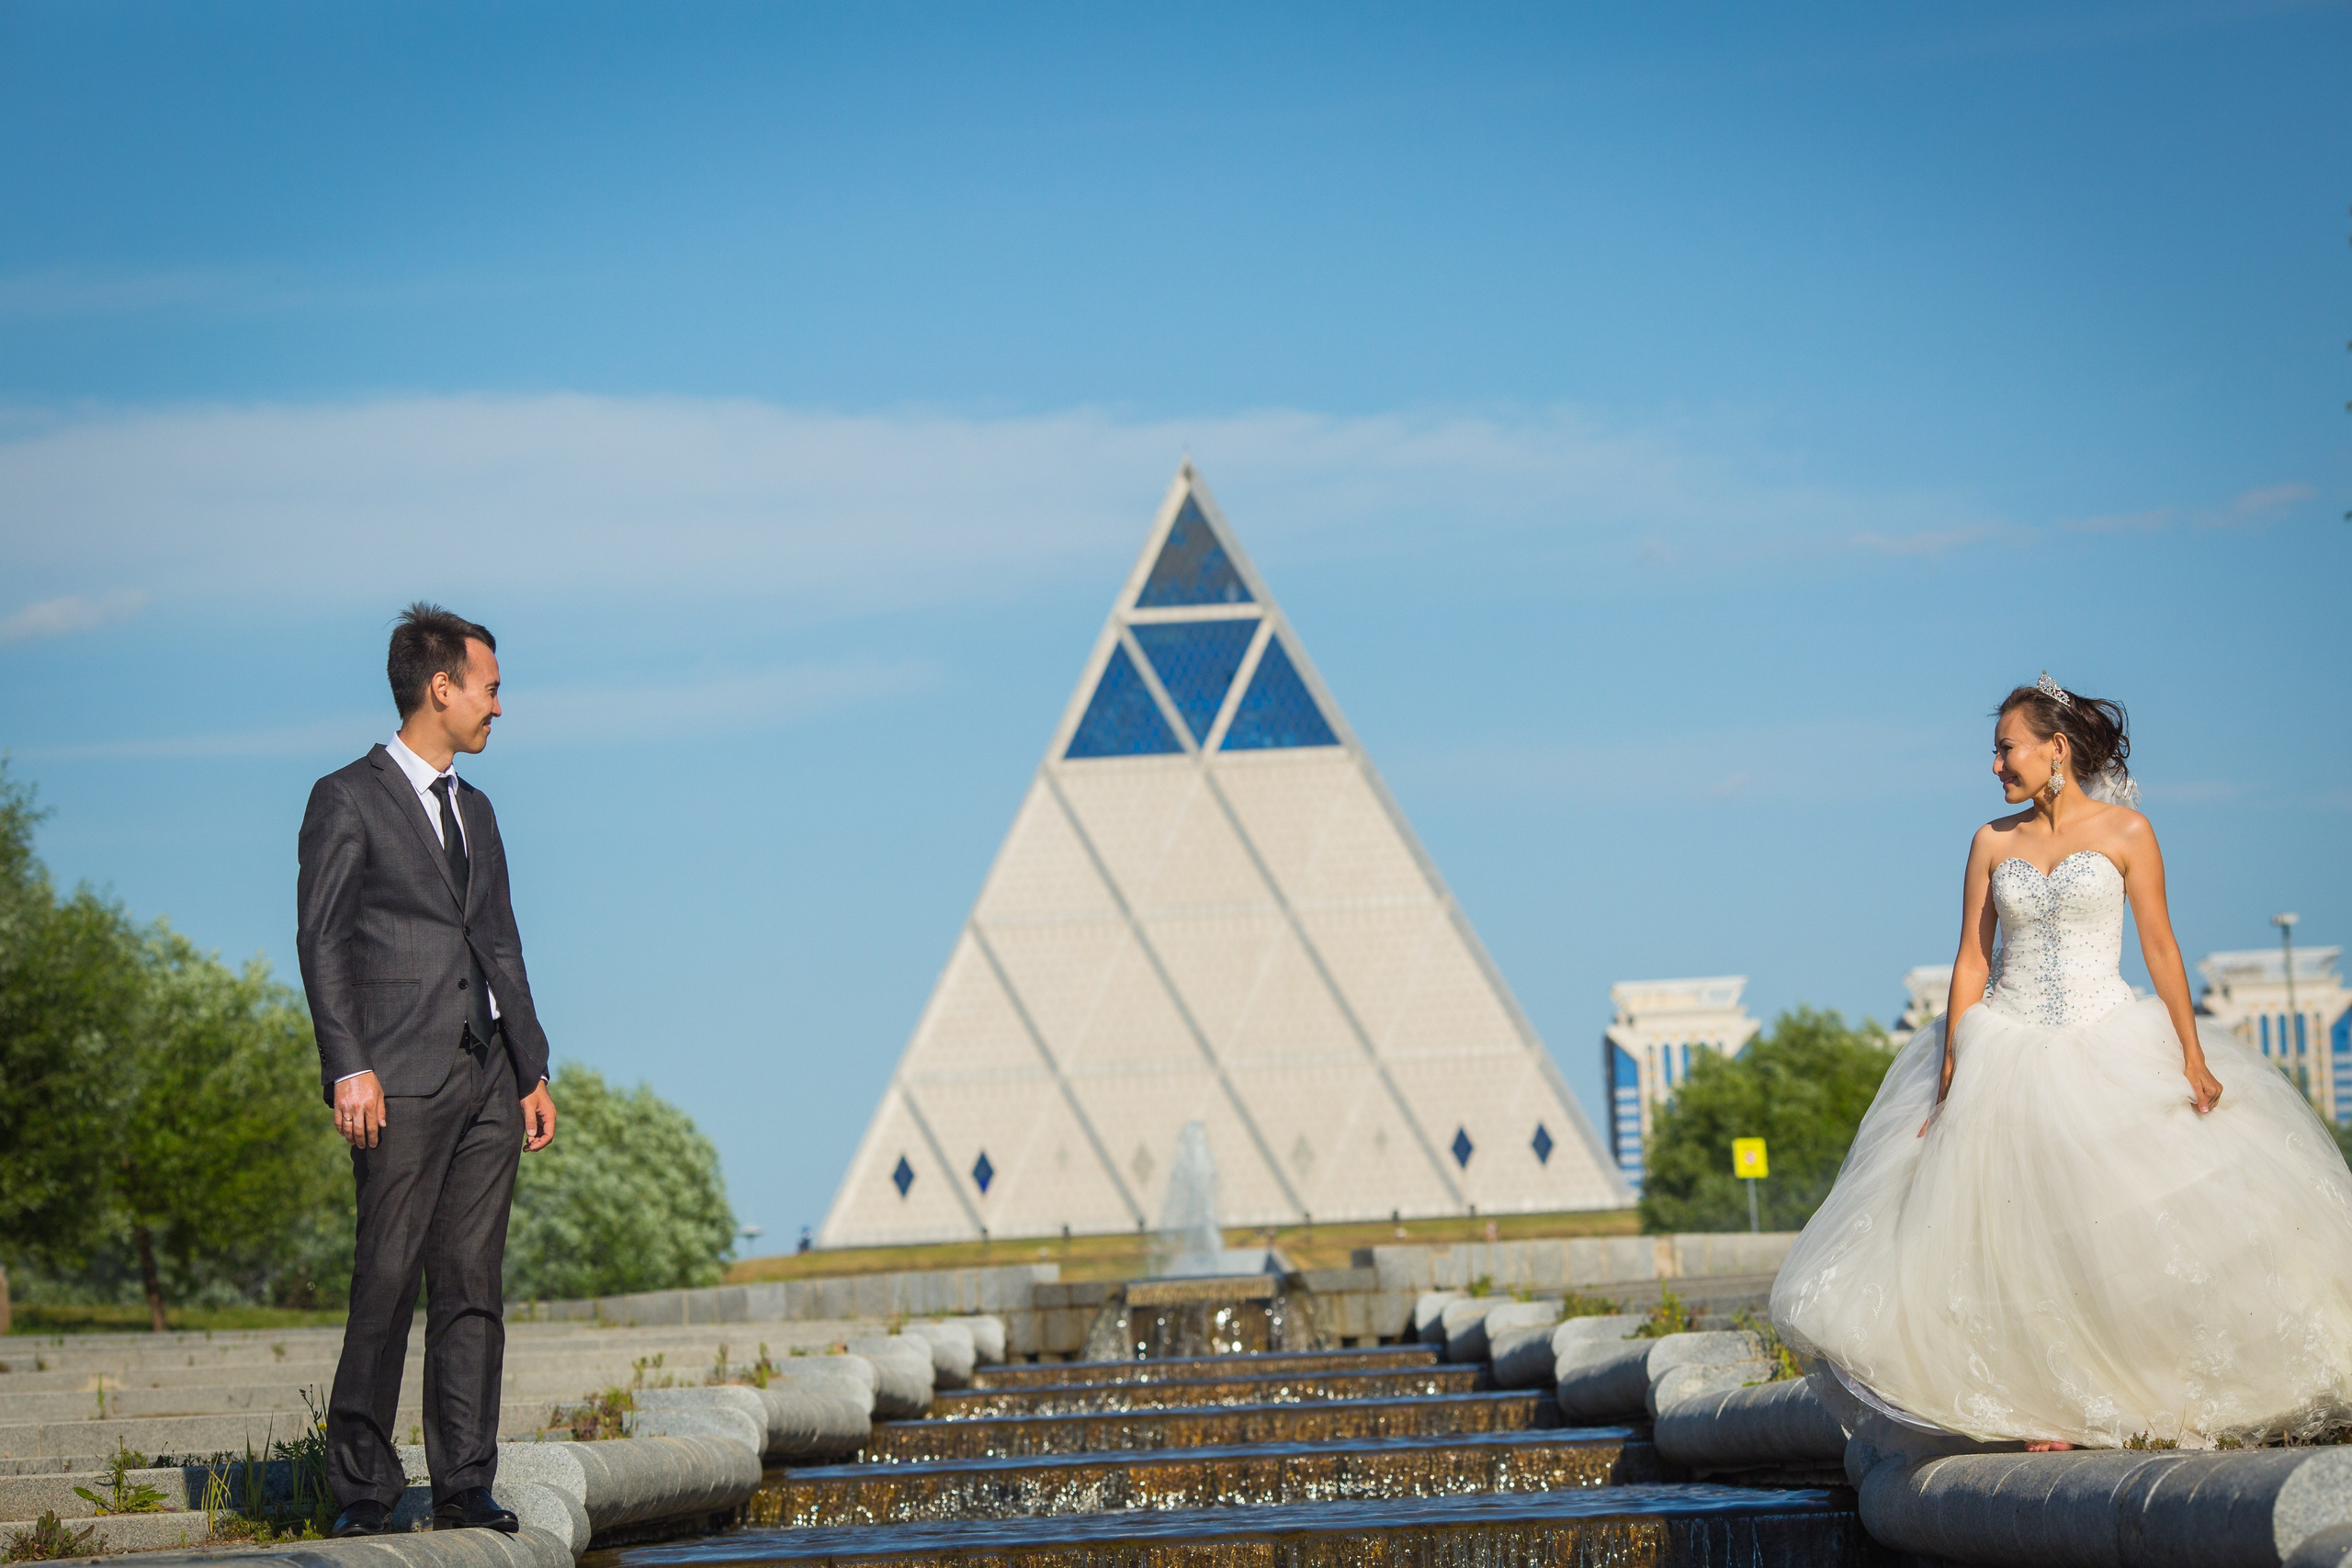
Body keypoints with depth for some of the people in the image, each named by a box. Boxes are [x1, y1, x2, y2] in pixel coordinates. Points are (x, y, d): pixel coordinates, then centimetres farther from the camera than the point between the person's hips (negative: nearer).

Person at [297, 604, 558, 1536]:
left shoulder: (474, 811, 21)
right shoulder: (347, 801, -1)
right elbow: (321, 943, -6)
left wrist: (533, 1071, 15)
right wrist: (348, 1068, -14)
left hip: (486, 1080, 6)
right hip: (402, 1082, -6)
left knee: (473, 1285, 3)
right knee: (387, 1283, -8)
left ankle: (465, 1486, 5)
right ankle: (362, 1486, -2)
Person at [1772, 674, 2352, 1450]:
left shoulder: (2125, 832, -1)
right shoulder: (1994, 842, 7)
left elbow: (2160, 947, -2)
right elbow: (1971, 961, 6)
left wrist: (2192, 1057, -8)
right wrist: (1951, 1078, 0)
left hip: (2109, 1050, -2)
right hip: (2009, 1058, 2)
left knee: (2131, 1226, -7)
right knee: (2029, 1246, -3)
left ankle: (2179, 1401, 4)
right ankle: (2050, 1417, 2)